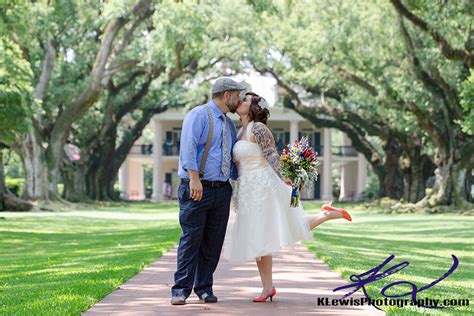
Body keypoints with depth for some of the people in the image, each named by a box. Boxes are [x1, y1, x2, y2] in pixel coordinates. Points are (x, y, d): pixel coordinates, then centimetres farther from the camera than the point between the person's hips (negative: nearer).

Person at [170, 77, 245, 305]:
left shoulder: (229, 124, 19)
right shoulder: (199, 115, -5)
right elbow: (188, 147, -16)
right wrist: (194, 178, -25)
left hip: (222, 190, 7)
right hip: (197, 189, -7)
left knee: (213, 242, 7)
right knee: (191, 239, -8)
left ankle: (204, 288, 15)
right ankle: (181, 290, -4)